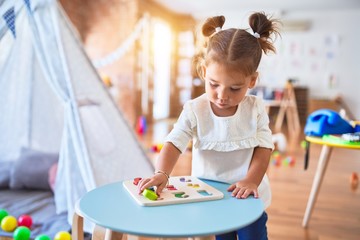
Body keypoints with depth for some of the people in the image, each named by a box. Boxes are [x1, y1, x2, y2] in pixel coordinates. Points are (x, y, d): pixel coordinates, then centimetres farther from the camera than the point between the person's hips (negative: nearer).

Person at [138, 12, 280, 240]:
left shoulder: (256, 109, -10)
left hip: (248, 198, 1)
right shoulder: (195, 110, -14)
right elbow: (174, 144, -18)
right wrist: (162, 174, -35)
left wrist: (251, 180, -23)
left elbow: (264, 148, -9)